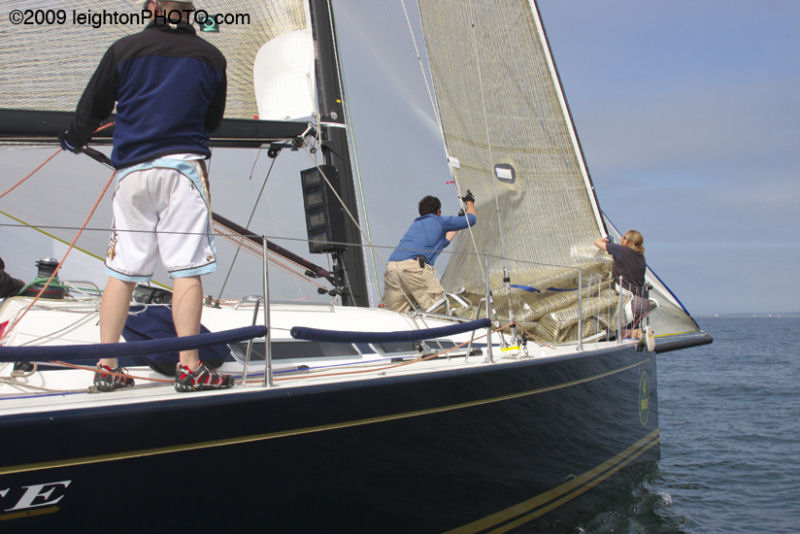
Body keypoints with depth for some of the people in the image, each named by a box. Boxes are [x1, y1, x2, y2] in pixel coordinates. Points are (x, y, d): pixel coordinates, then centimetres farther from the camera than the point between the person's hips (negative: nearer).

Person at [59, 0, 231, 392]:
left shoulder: (124, 49, 6)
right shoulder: (211, 57, 8)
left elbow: (93, 108, 13)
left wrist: (74, 140, 34)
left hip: (132, 169, 2)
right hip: (182, 166, -2)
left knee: (122, 271, 8)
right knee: (187, 269, -3)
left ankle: (106, 368, 13)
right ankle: (189, 368, -4)